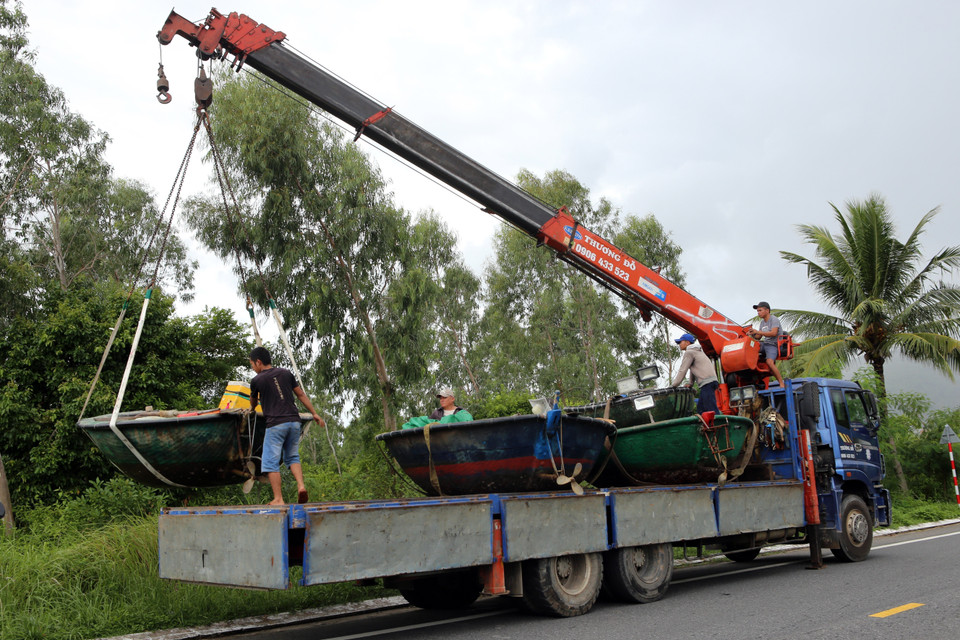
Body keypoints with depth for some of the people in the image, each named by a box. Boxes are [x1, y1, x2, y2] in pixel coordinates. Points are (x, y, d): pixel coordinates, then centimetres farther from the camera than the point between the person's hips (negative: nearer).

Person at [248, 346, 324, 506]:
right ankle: (301, 485, -3)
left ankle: (278, 499, -3)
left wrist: (252, 409, 45)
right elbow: (301, 394, 13)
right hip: (294, 421, 5)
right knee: (292, 457, 17)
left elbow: (253, 402, 21)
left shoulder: (256, 380, 2)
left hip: (275, 424, -5)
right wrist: (314, 414, 18)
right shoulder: (286, 373, 12)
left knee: (271, 462, 1)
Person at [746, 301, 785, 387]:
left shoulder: (774, 319, -8)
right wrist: (752, 334, -5)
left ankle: (781, 383, -25)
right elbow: (759, 337, 17)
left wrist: (758, 332, -25)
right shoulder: (762, 322, 17)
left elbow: (773, 333, -25)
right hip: (765, 343, 9)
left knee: (769, 361, -29)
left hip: (773, 345, -9)